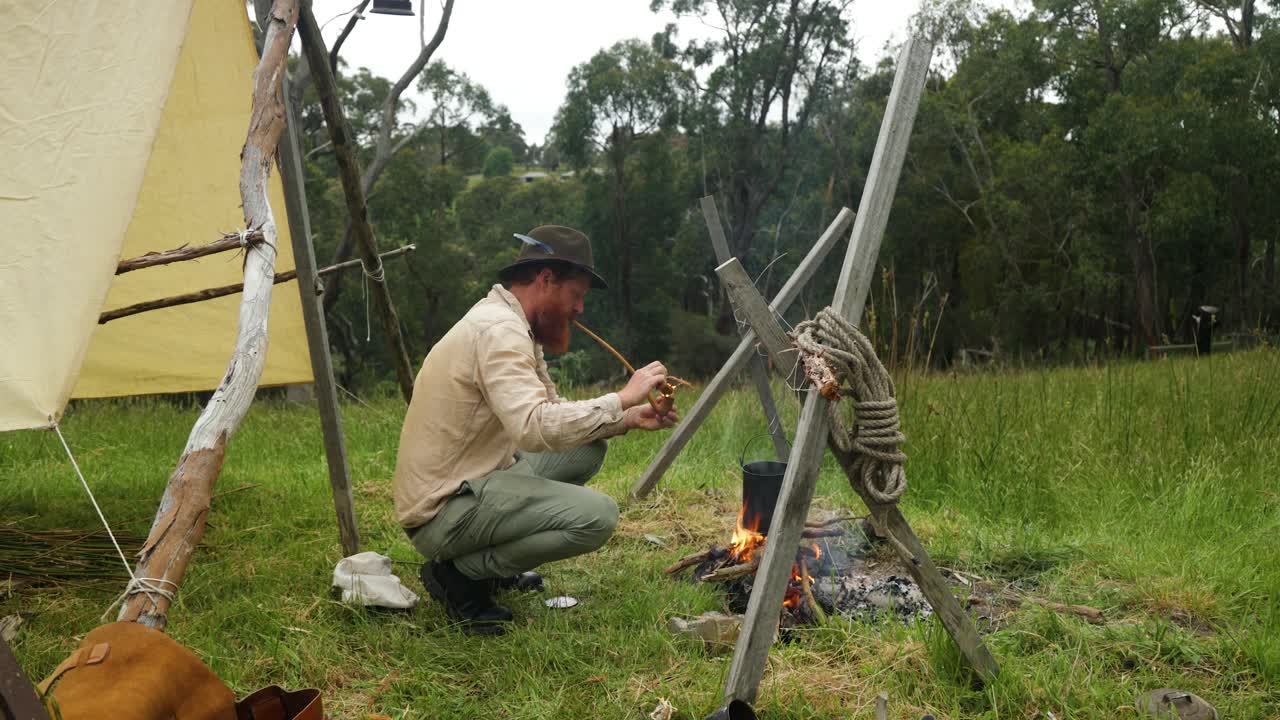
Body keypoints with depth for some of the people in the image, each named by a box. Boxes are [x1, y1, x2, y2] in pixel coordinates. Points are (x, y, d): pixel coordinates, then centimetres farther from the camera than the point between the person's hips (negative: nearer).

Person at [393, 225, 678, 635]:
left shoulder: (512, 326, 13)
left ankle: (487, 561, 14)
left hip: (474, 480, 10)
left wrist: (630, 418, 6)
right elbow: (535, 428, -31)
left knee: (588, 448, 13)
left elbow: (553, 415, 19)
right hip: (442, 513, -10)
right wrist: (623, 398, -22)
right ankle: (460, 573, -5)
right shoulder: (498, 329, -19)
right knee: (597, 516, -20)